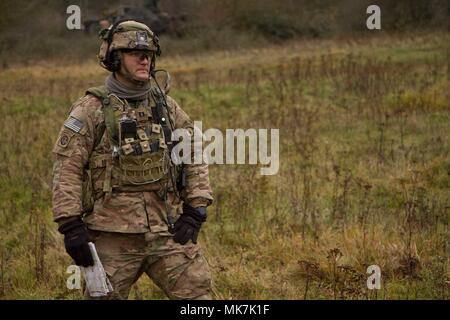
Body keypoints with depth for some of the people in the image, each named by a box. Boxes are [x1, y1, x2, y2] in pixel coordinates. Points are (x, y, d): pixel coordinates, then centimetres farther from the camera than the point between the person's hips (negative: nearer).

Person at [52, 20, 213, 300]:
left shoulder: (165, 105, 10)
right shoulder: (92, 109, -4)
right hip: (113, 234, -4)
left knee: (198, 293, -2)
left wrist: (195, 210, 4)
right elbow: (67, 168, -7)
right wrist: (71, 226, -13)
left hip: (167, 230, 4)